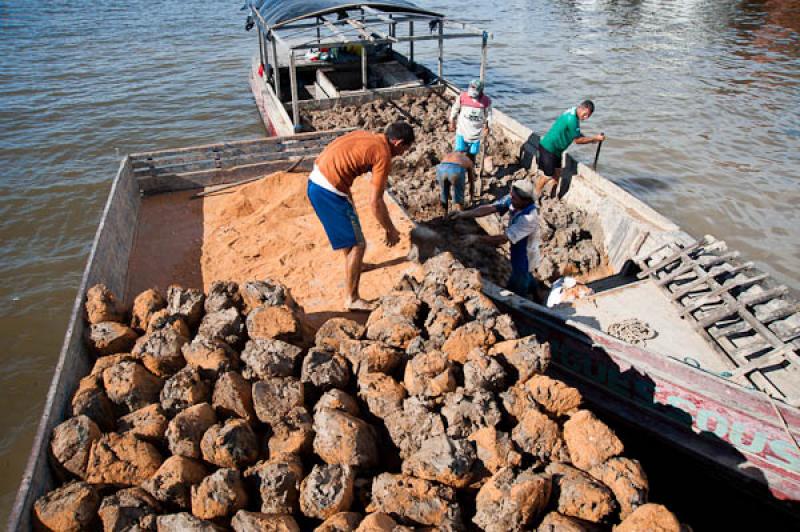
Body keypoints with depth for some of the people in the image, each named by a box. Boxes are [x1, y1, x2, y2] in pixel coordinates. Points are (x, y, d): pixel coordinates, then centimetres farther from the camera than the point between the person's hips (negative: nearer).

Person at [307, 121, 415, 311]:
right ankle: (352, 299, 9)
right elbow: (375, 202, -11)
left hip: (315, 182, 9)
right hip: (329, 192, -9)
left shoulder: (365, 136, 15)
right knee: (357, 245, 0)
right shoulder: (383, 155, -10)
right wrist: (390, 230, 1)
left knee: (349, 226, 31)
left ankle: (353, 264, 54)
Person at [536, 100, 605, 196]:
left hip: (556, 149, 10)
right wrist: (595, 138, -12)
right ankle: (535, 195, 14)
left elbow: (577, 134, 15)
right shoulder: (571, 119, -27)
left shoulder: (573, 112, 2)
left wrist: (591, 139, 3)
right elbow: (577, 140, -18)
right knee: (548, 175, -1)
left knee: (557, 173, 15)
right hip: (548, 148, -10)